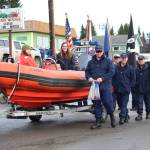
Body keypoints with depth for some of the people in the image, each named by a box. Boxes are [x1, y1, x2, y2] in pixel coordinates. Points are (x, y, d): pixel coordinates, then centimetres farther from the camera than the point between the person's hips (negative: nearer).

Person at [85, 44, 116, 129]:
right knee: (96, 104, 5)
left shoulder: (108, 61, 4)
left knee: (108, 102, -5)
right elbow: (87, 71, 17)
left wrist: (102, 78, -15)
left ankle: (112, 116, 21)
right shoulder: (91, 62, 14)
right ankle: (98, 121, 12)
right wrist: (89, 77, -5)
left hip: (105, 86, -3)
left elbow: (111, 72, -5)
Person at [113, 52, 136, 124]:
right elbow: (113, 77, 13)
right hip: (117, 89, 3)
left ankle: (122, 117, -8)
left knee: (124, 104, -8)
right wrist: (114, 85, 4)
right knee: (120, 103, 10)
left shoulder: (130, 68, 1)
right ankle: (126, 115, 24)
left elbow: (133, 79, 5)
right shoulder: (116, 68, 5)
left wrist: (129, 86, -1)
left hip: (126, 90, -3)